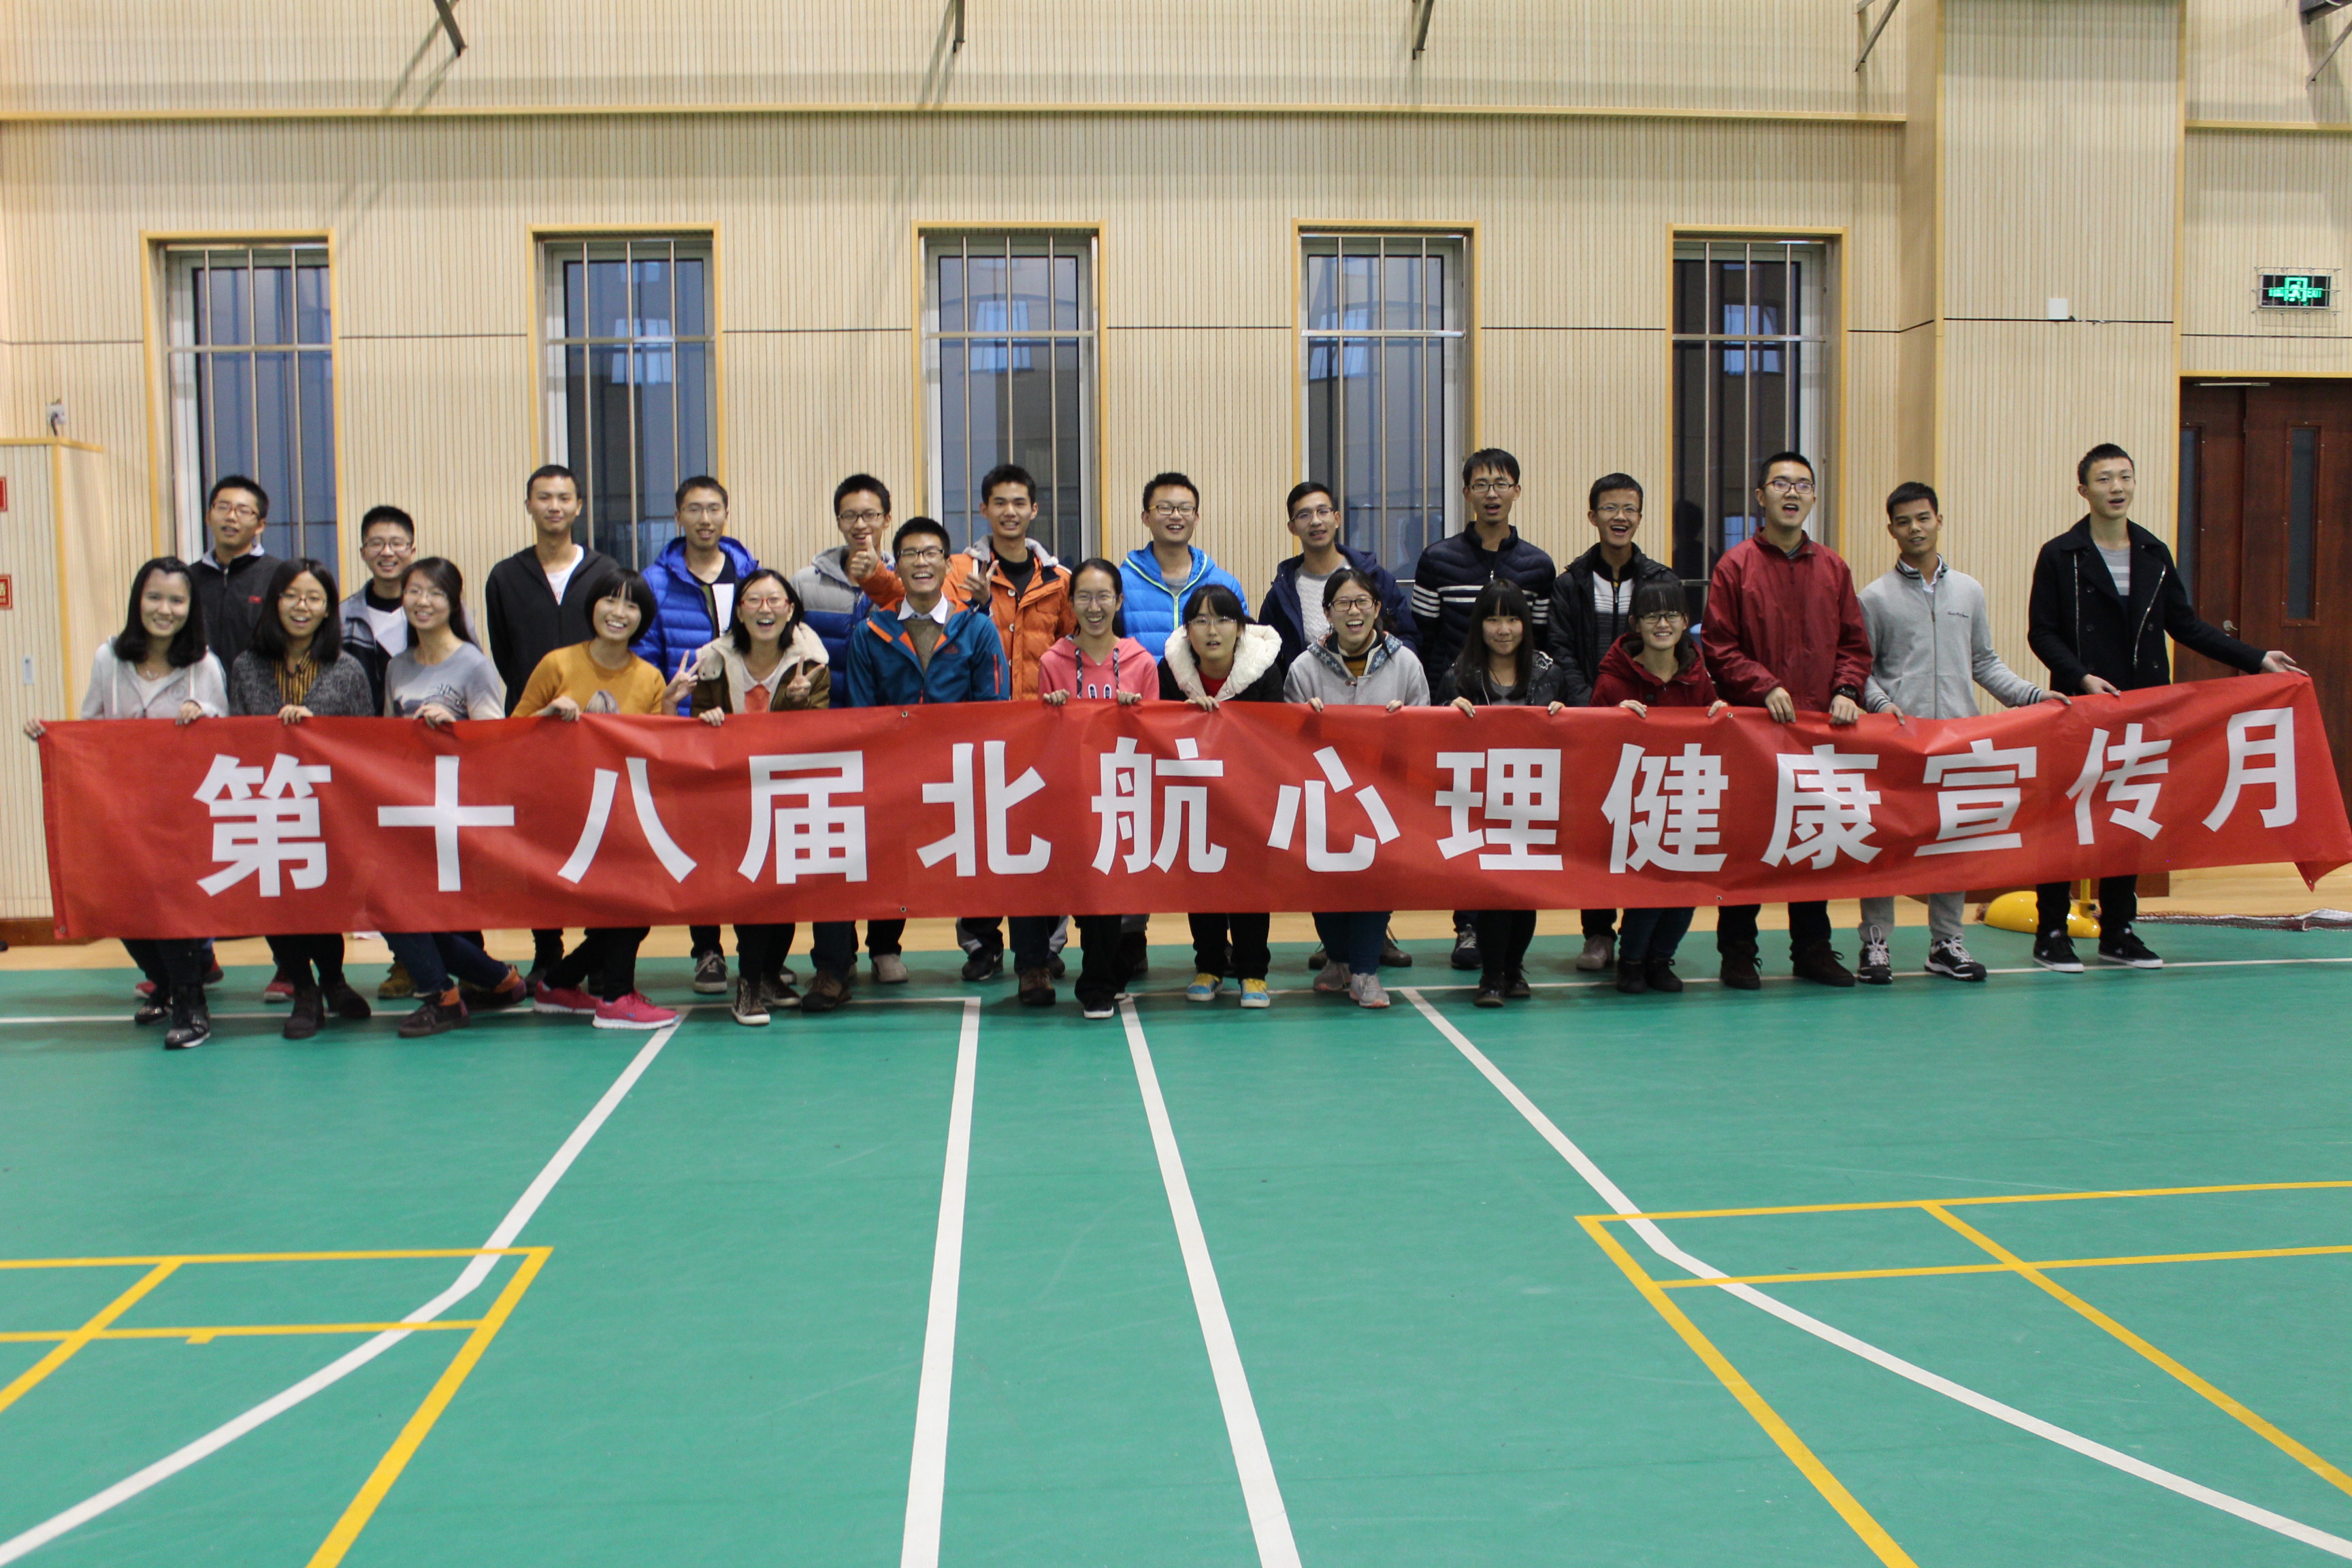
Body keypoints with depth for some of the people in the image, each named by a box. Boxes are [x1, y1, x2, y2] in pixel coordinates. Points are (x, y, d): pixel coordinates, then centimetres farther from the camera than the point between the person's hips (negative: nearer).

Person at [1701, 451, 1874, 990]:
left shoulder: (1833, 569, 12)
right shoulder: (1735, 567, 0)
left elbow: (1855, 643, 14)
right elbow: (1717, 647, -4)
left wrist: (1846, 690, -3)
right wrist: (1765, 686, -16)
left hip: (1821, 726, 4)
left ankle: (1813, 949, 19)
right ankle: (1738, 952, 9)